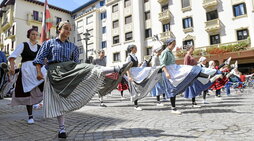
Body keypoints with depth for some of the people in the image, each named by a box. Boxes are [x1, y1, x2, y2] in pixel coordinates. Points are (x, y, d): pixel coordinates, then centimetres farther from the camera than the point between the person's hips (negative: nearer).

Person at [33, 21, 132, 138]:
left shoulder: (72, 46, 17)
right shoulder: (49, 43, 11)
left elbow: (76, 62, 17)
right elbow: (39, 58, 5)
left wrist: (79, 73, 14)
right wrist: (39, 72, -9)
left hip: (70, 68, 2)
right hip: (55, 72, -1)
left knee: (91, 69, -24)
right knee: (59, 99, -1)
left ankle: (118, 69, -43)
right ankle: (61, 129, 7)